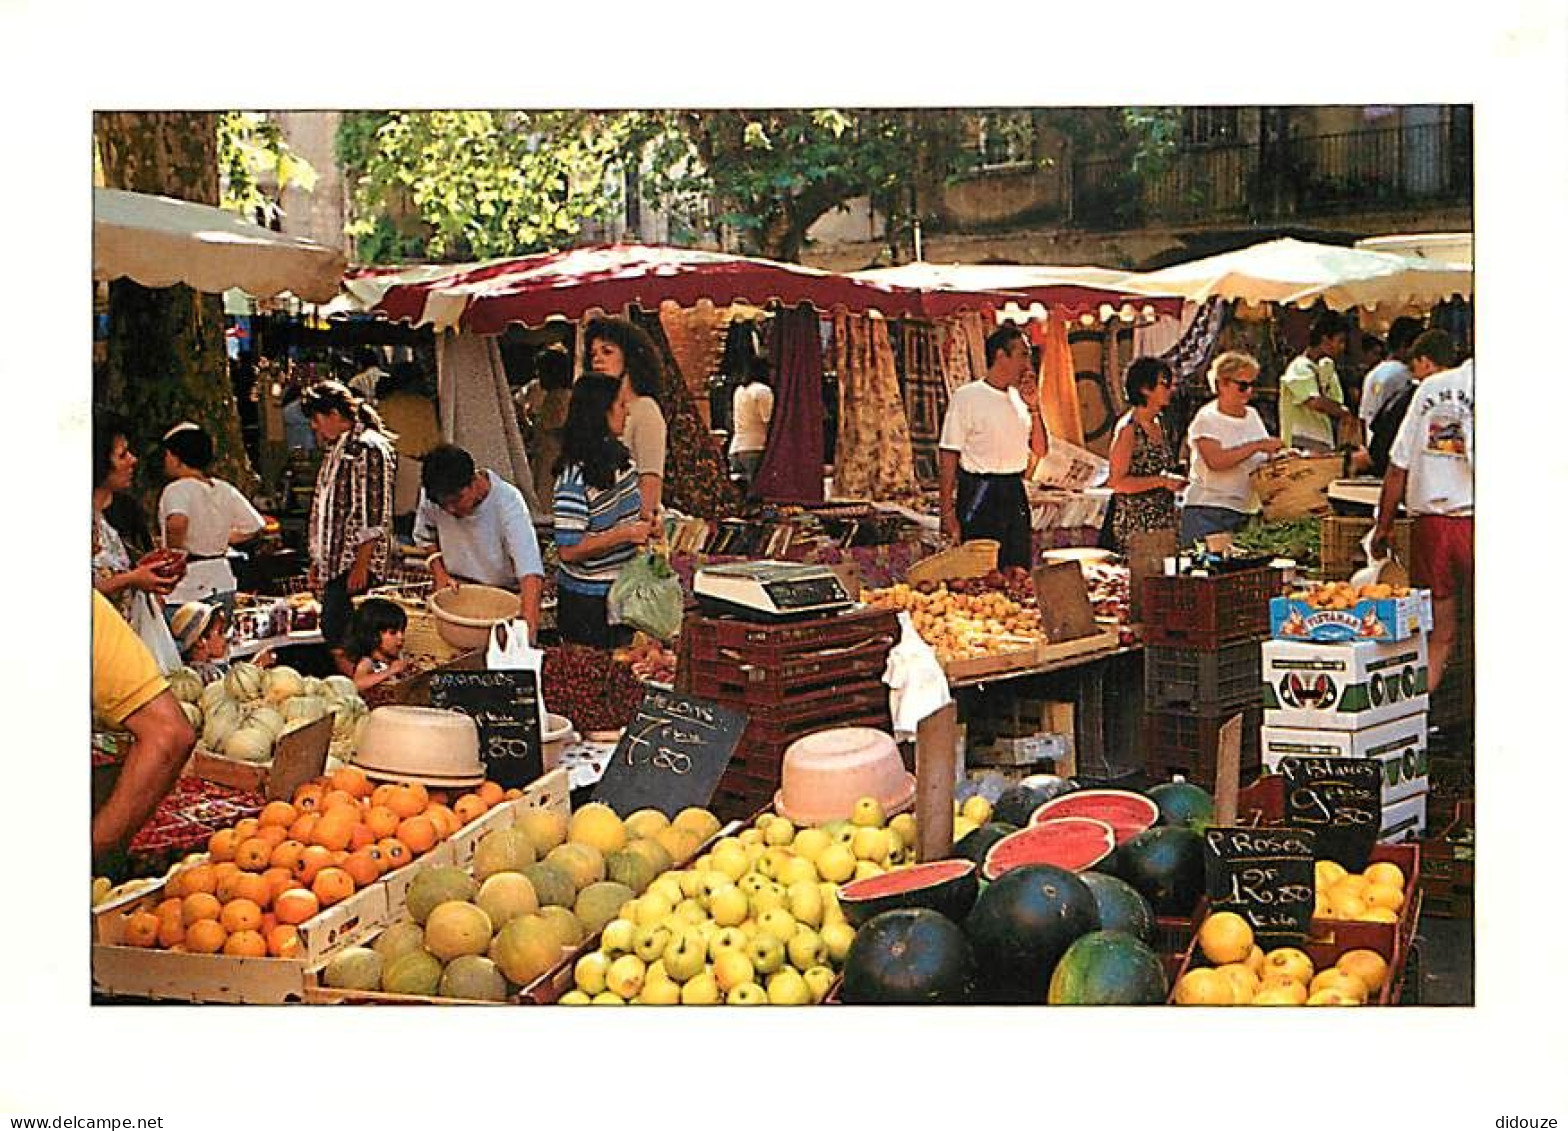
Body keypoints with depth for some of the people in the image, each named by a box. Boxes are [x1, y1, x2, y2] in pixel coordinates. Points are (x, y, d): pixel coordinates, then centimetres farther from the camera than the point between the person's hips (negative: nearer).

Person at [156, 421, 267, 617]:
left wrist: (172, 553, -18)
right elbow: (255, 526, 15)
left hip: (185, 589, -7)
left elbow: (177, 522, -34)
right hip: (223, 584, 7)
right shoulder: (225, 489, 8)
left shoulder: (177, 490, -13)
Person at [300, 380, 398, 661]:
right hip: (332, 560, 9)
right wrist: (317, 561, 18)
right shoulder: (336, 448, 17)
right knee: (331, 630, 6)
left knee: (335, 630, -14)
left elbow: (376, 514, -16)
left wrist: (361, 564, -19)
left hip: (355, 561, -9)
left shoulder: (369, 448, -12)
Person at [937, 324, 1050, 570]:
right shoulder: (967, 397, -7)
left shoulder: (1019, 398, 11)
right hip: (979, 496, -6)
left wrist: (1033, 407, -2)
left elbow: (1040, 450, 11)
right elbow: (948, 456, -9)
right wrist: (948, 513, -13)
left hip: (1015, 495, 6)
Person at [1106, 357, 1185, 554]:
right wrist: (1161, 481, -17)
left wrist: (1174, 481, 8)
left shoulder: (1158, 425, 13)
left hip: (1163, 521, 8)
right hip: (1136, 522, -8)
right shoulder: (1128, 429, -12)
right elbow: (1118, 482, -16)